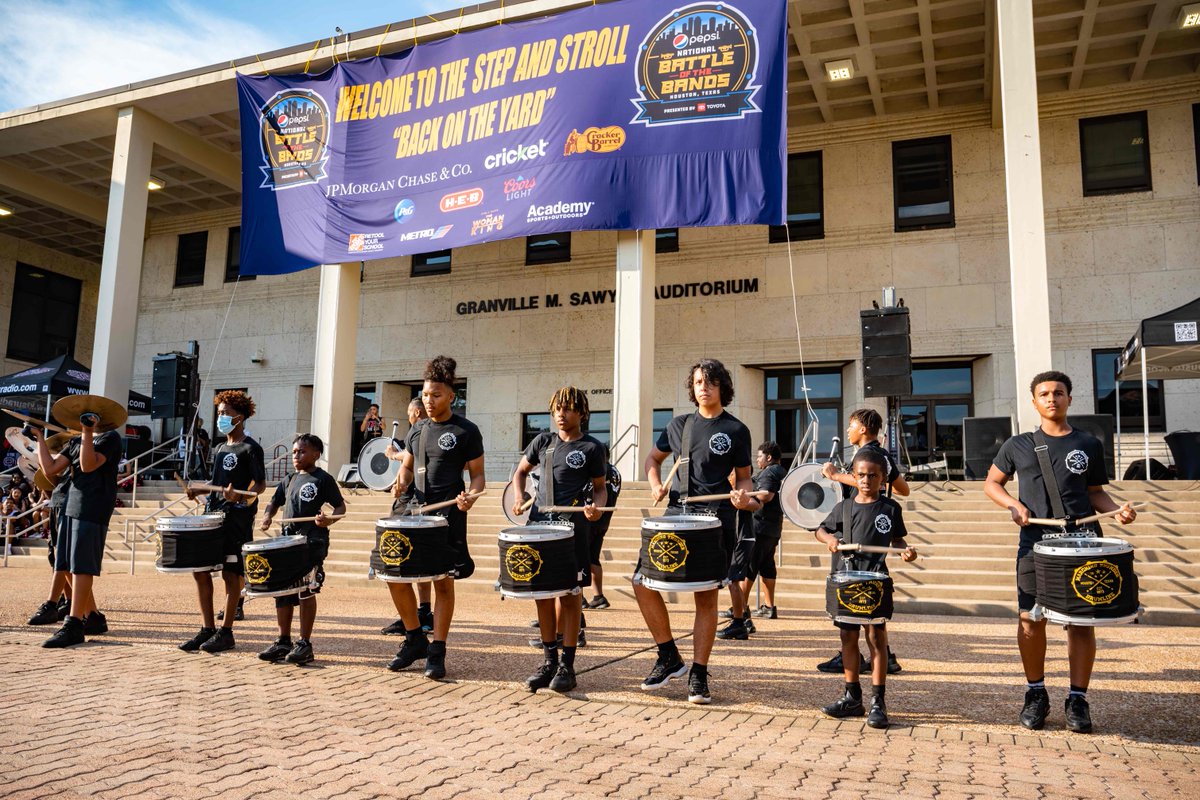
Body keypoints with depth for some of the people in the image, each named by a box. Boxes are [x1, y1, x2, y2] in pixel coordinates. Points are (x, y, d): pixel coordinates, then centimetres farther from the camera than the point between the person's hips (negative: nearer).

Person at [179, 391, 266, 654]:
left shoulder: (250, 448, -6)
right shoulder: (219, 449, 18)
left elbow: (260, 484, -12)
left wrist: (241, 497, -29)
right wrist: (198, 492, 8)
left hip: (237, 519, -8)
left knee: (231, 574, -3)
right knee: (200, 570, 6)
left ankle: (226, 633, 6)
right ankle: (207, 629, 15)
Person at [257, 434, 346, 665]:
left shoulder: (323, 479, -3)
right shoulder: (289, 480, 16)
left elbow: (341, 507, -3)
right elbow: (275, 502, 25)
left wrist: (328, 520, -23)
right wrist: (267, 516, 3)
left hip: (313, 541, -7)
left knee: (306, 590, -5)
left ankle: (304, 644, 4)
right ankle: (284, 642, 20)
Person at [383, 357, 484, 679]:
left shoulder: (466, 431, -3)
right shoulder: (417, 430, 13)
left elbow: (477, 475, -1)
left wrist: (470, 496, -20)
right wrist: (402, 482, -1)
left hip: (448, 516, -6)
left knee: (443, 582, -1)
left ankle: (437, 652, 10)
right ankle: (415, 639, 22)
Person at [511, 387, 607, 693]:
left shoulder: (592, 447, 1)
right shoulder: (543, 441, 11)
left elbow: (600, 487, 6)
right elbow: (521, 471, 21)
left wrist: (595, 506, -15)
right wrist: (519, 497, 2)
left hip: (573, 527, -4)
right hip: (539, 523, 4)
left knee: (570, 595, -1)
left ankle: (567, 666, 8)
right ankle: (550, 660, 20)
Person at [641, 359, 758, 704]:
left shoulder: (736, 430, 4)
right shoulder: (680, 424, 12)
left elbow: (743, 478, 8)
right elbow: (654, 458, 22)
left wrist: (743, 497, -14)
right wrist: (656, 485, 3)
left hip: (716, 520, -3)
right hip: (677, 514, 4)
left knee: (706, 596, 0)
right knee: (642, 582, -5)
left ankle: (699, 674, 11)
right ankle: (669, 657, 11)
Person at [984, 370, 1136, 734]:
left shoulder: (1089, 444, 11)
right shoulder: (1018, 445, 9)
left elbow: (1095, 492, 15)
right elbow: (991, 483, 16)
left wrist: (1116, 509, -5)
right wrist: (1013, 504, -3)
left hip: (1082, 540, 0)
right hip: (1035, 542, 0)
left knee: (1081, 620, 0)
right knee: (1030, 619, -1)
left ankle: (1078, 699, 13)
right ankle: (1036, 693, 17)